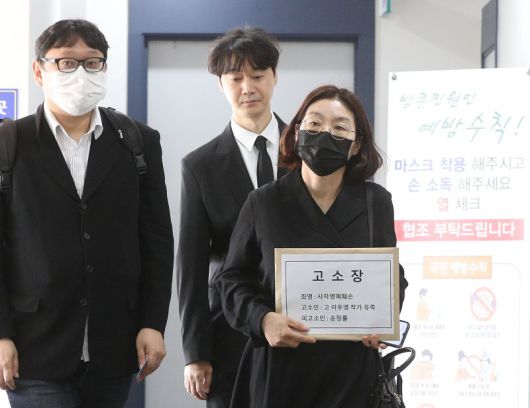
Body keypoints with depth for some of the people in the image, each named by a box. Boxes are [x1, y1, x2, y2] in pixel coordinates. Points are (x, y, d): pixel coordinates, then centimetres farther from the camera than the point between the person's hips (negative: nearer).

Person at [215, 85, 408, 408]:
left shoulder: (376, 202, 4)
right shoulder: (263, 204, 0)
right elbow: (233, 278, 5)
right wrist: (262, 319, -14)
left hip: (354, 372, 1)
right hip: (280, 371, -1)